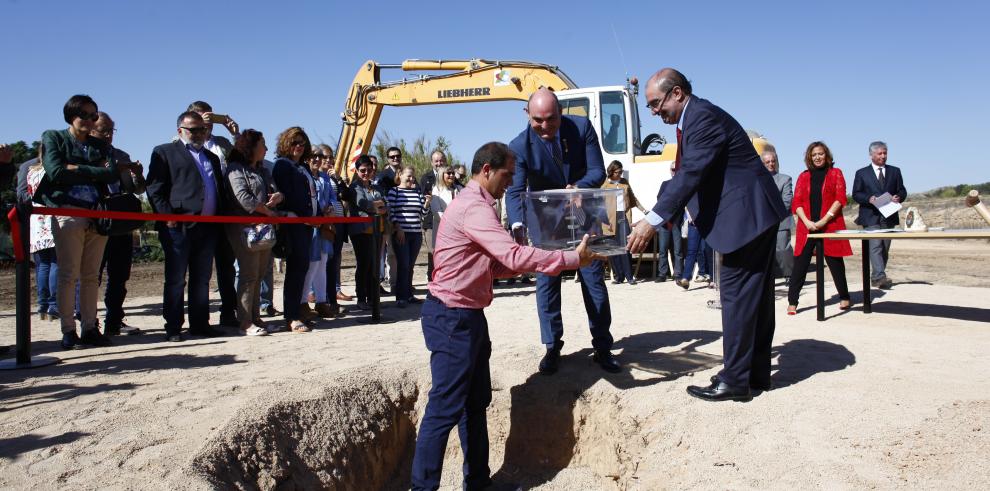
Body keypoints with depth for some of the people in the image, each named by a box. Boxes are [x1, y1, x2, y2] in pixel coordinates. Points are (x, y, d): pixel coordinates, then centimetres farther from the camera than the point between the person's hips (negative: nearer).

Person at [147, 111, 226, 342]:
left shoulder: (212, 157, 23)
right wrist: (167, 216, -14)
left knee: (202, 279, 10)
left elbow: (220, 190, 24)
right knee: (175, 279, -1)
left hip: (207, 227, 6)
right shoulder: (164, 152, 5)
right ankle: (173, 327, 6)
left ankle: (200, 323, 17)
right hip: (178, 226, -6)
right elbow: (154, 188, -3)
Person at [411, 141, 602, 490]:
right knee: (445, 409, -5)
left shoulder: (475, 205, 17)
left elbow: (496, 264, 16)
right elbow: (513, 255, -27)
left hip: (467, 317, 11)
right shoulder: (473, 207, -17)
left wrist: (524, 265, 5)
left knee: (476, 402, 16)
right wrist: (572, 258, -19)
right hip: (453, 318, -11)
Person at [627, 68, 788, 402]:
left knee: (737, 294, -6)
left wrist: (653, 221, -31)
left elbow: (690, 174, -28)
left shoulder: (703, 118, -18)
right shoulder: (694, 118, 13)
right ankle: (757, 372, 25)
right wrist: (664, 216, 8)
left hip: (748, 214, -11)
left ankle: (735, 381, 1)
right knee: (754, 293, 14)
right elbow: (688, 174, 16)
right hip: (754, 214, 11)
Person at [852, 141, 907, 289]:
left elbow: (902, 191, 13)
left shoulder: (895, 171, 15)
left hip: (889, 216, 4)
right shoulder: (862, 173, 6)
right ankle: (880, 276, -24)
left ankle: (877, 277, 15)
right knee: (876, 247, -16)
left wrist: (898, 197, -10)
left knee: (885, 248, 7)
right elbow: (856, 194, 1)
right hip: (871, 216, -4)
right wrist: (869, 198, -18)